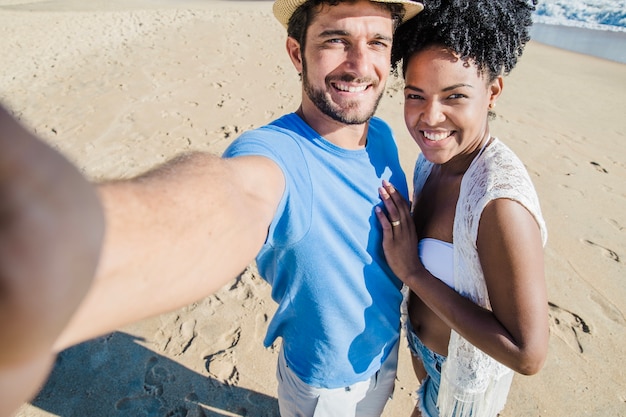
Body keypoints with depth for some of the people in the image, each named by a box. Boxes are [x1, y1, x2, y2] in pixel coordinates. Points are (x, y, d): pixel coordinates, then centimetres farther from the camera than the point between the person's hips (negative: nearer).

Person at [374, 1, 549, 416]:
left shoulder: (501, 202, -37)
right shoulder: (437, 156, -12)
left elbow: (528, 354, -34)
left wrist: (412, 272, -33)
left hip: (465, 371, -6)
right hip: (421, 341, 7)